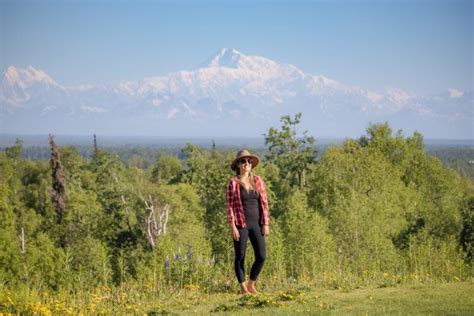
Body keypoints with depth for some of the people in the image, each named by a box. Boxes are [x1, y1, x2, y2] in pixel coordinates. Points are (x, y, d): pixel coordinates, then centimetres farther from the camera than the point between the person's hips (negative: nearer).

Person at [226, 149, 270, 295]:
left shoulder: (257, 180, 5)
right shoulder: (233, 182, -5)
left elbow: (264, 203, 6)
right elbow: (230, 206, -6)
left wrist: (266, 224, 2)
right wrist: (232, 227, -12)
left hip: (256, 223, 3)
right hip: (240, 224, -3)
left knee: (261, 256, -2)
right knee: (240, 257, 4)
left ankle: (251, 285, 17)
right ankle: (243, 288, 16)